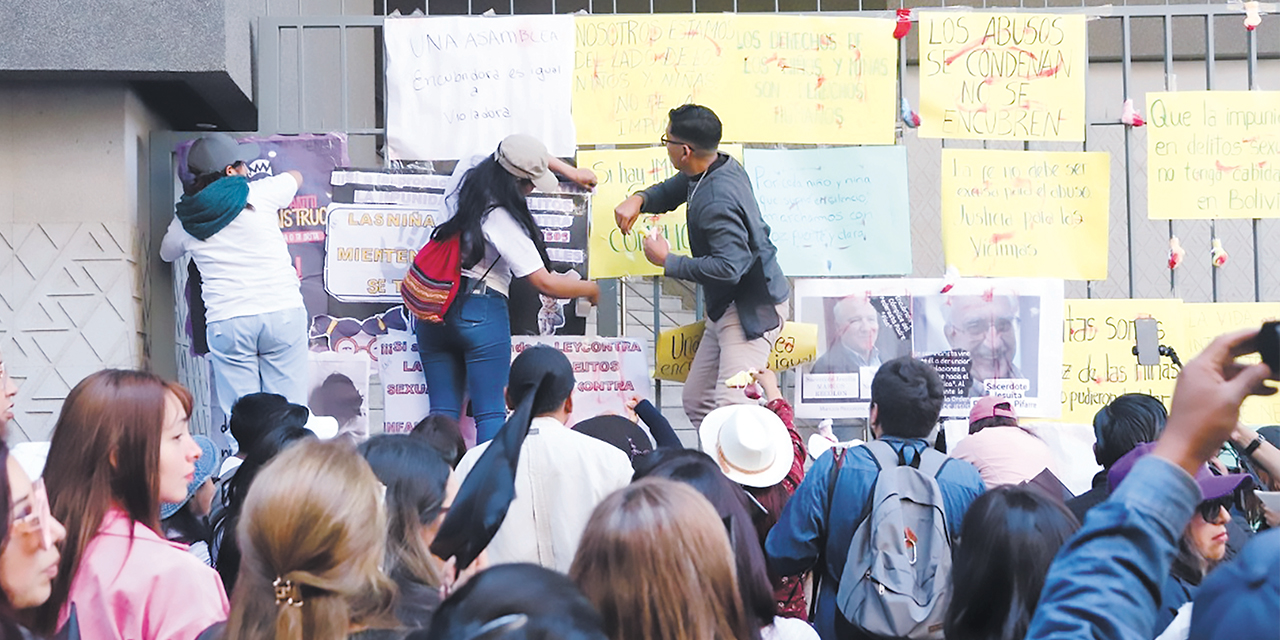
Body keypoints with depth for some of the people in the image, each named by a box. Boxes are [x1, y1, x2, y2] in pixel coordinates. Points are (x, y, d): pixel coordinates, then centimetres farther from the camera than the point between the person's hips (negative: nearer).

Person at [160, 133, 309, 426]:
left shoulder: (185, 220, 7)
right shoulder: (260, 193, 1)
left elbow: (166, 253, 29)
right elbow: (295, 177, 23)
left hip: (227, 322, 1)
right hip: (282, 311, -1)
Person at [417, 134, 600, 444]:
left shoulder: (465, 177, 4)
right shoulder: (504, 221, -17)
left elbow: (522, 154, 25)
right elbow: (545, 283, -15)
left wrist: (569, 170, 29)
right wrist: (590, 289, 1)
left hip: (434, 311, 7)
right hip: (481, 311, -7)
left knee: (443, 412, 7)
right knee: (490, 413, -4)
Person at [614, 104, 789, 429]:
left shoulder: (717, 200, -27)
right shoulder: (721, 167, 5)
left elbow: (729, 266, -32)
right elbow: (670, 191, 24)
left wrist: (667, 261, -20)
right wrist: (639, 199, 0)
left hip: (752, 310, -11)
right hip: (727, 305, 11)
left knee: (730, 406, -21)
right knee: (697, 402, 12)